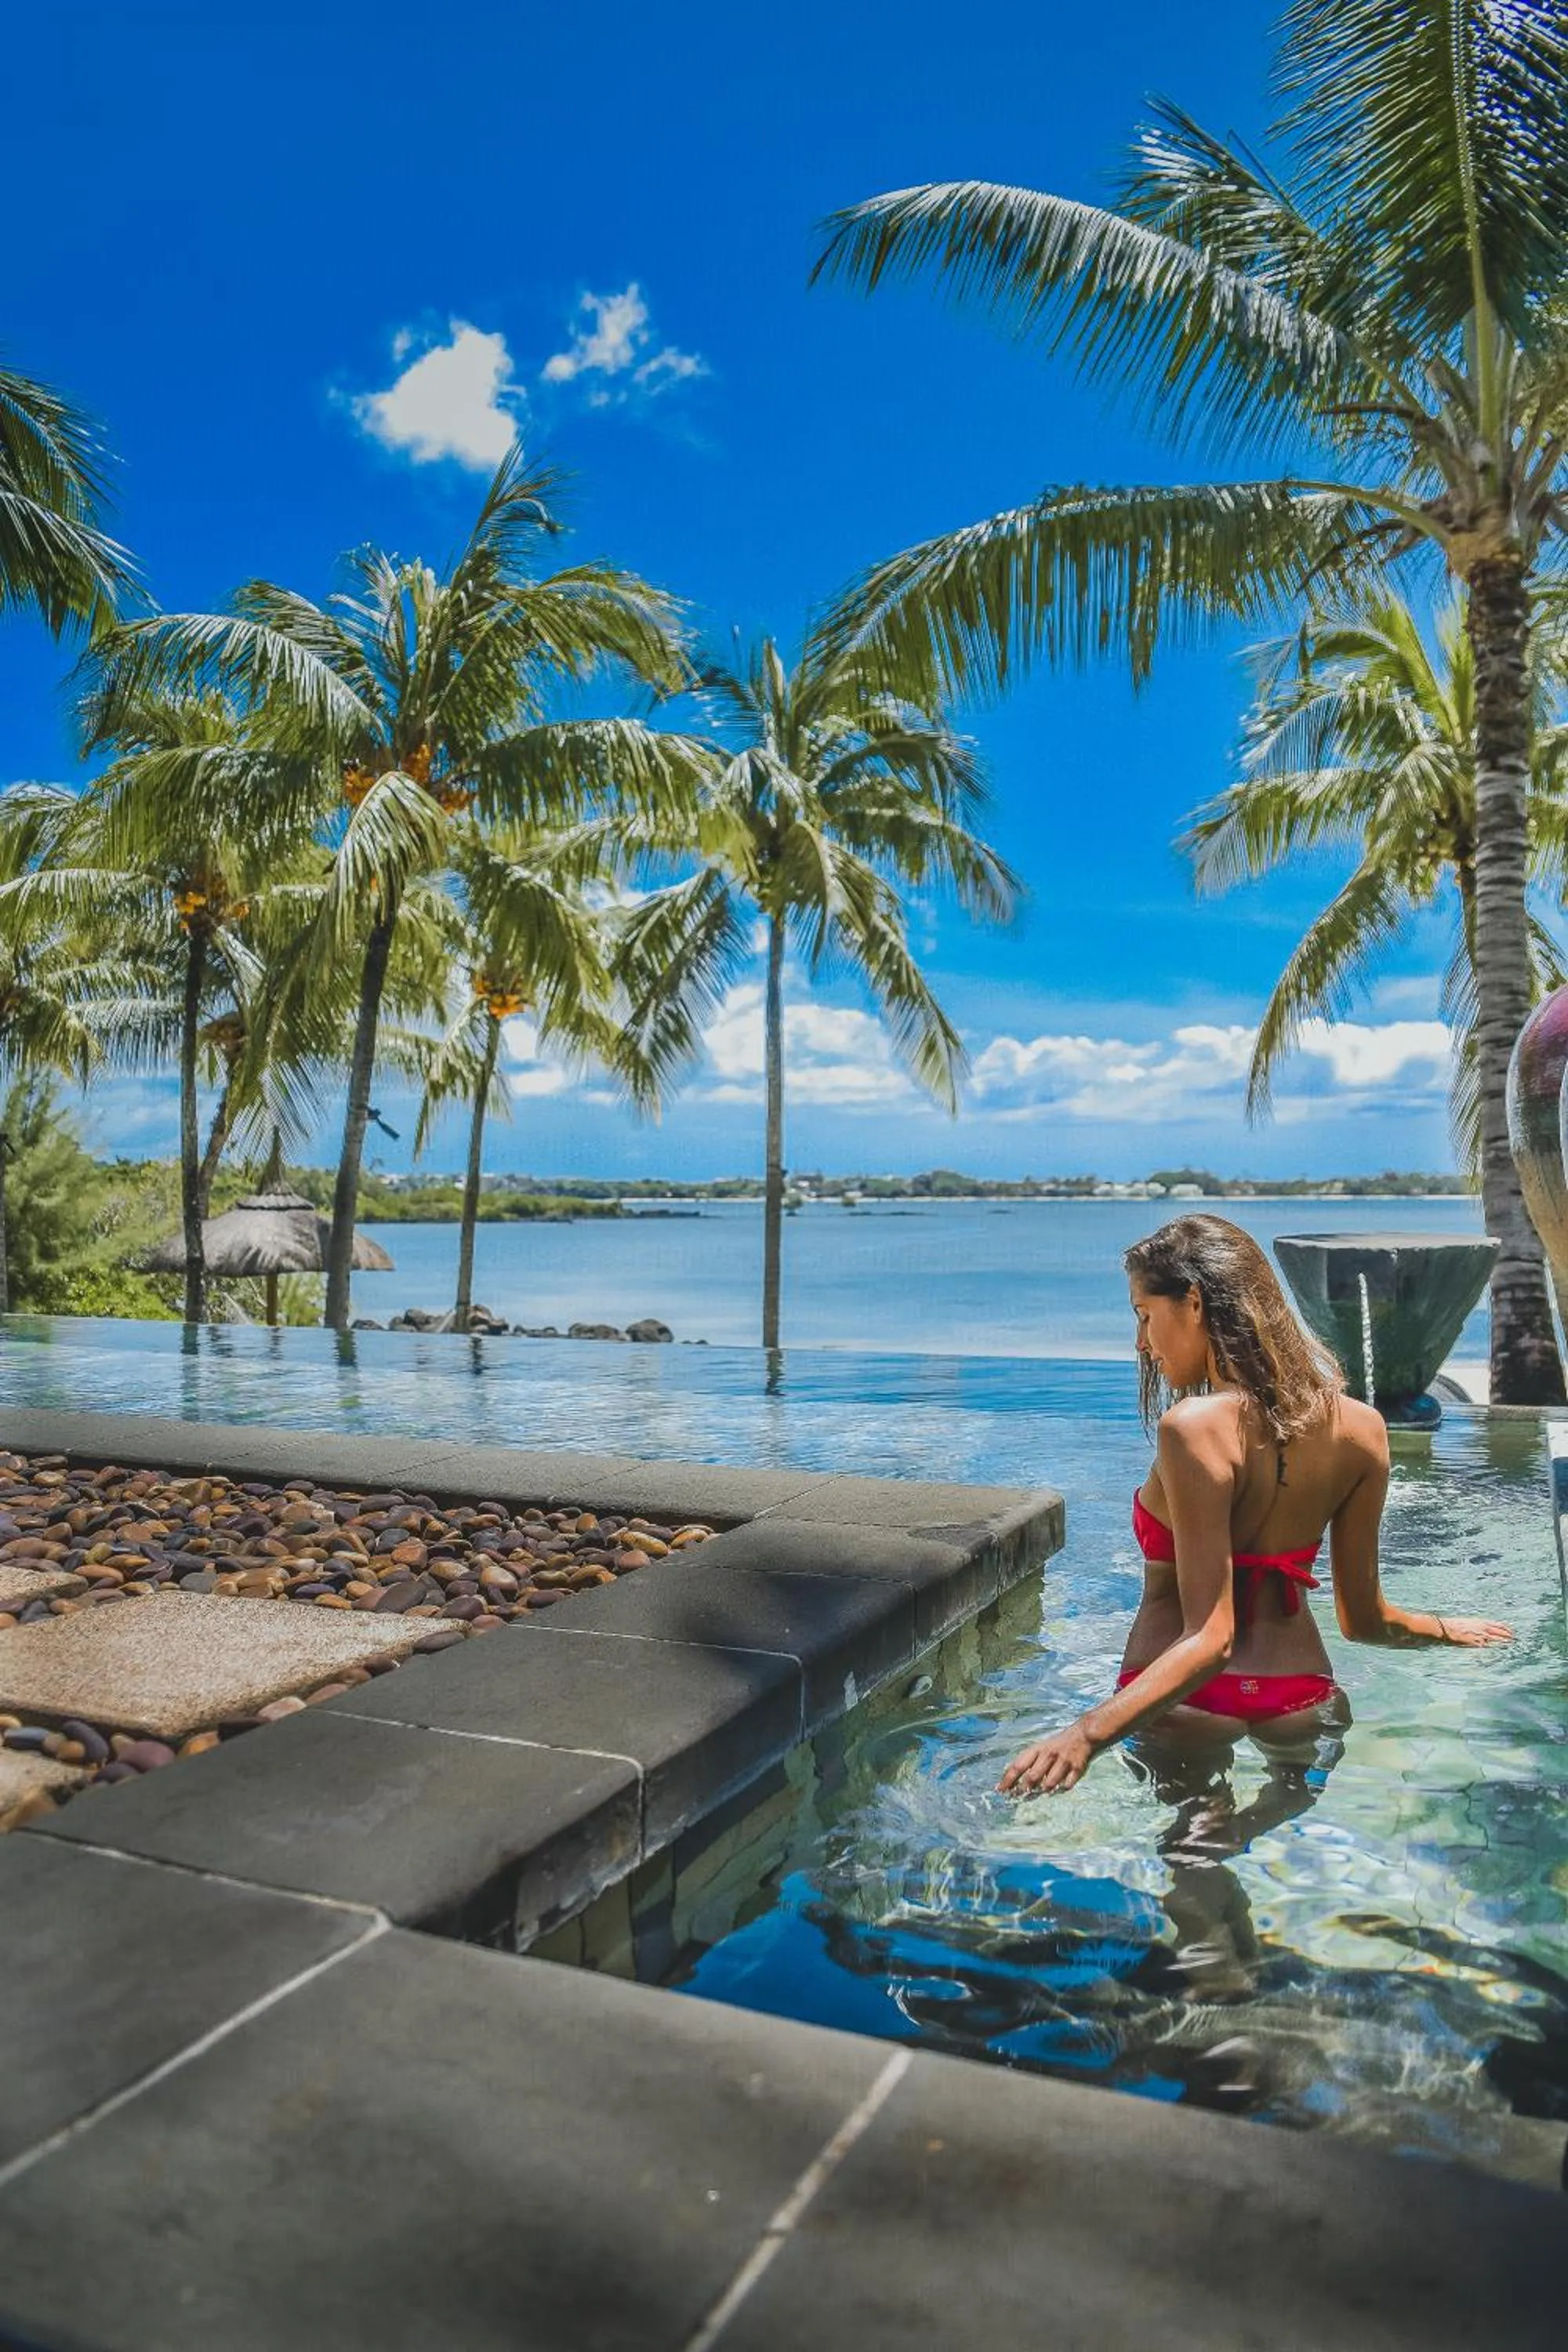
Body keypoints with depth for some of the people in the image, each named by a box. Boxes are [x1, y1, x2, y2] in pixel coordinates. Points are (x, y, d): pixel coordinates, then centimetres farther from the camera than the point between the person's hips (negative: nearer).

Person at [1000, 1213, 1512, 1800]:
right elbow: (1364, 1617, 5)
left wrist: (1089, 1733, -32)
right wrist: (1447, 1628, 27)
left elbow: (1210, 1640, -24)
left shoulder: (1195, 1426, -22)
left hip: (1191, 1708, -6)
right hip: (1299, 1699, 6)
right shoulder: (1361, 1428, -3)